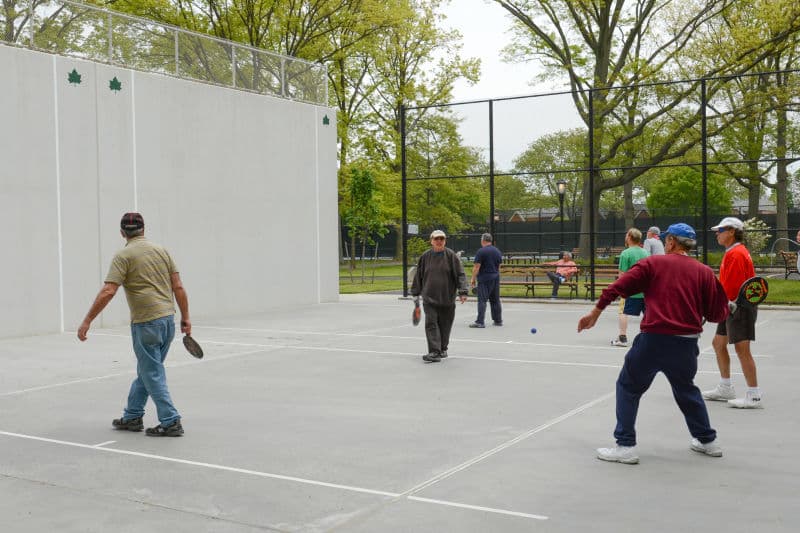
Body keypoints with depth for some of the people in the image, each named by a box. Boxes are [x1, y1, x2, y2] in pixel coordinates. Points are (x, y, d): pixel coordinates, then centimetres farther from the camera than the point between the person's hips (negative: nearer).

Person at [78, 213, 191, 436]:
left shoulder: (123, 255, -6)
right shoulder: (162, 250, 9)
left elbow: (108, 292, -14)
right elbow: (178, 287, 7)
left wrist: (87, 321, -10)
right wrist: (185, 317, 12)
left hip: (146, 323, -6)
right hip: (168, 318, 6)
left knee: (152, 374, 2)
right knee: (145, 370, 18)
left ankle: (170, 422, 2)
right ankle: (132, 416, 27)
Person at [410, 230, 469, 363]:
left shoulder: (451, 256, -1)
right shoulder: (425, 257, 5)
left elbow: (460, 275, -3)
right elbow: (418, 276, 13)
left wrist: (463, 291, -13)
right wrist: (415, 293, 14)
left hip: (447, 298, 0)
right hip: (429, 298, 0)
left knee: (445, 325, 9)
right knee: (431, 324, -11)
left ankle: (443, 349, 27)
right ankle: (434, 352, -13)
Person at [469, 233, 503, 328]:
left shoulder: (481, 251, -10)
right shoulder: (497, 251, 11)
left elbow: (476, 267, -13)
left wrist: (473, 279, -7)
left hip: (484, 279, -7)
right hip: (496, 278, 7)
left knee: (482, 300, -7)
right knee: (495, 300, 14)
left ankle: (480, 322, -10)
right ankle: (498, 320, 19)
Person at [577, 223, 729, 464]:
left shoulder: (653, 263, 2)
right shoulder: (704, 272, 6)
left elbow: (617, 287, -4)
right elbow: (717, 315, 4)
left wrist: (595, 313, 3)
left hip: (654, 338, -3)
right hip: (687, 343, 4)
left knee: (628, 387, 12)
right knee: (686, 389, 28)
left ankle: (626, 446, 6)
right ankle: (707, 440, 37)